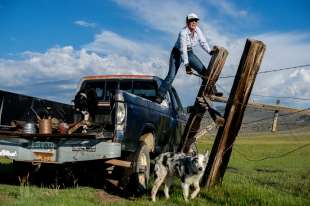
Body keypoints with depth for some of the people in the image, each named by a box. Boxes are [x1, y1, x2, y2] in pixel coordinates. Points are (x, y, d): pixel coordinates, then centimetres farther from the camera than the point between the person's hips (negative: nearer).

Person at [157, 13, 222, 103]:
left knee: (204, 71, -4)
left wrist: (210, 51, -21)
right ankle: (160, 96, -6)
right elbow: (183, 50, -31)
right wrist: (187, 65, -35)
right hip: (177, 53, -6)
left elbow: (203, 42, -3)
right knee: (171, 76, -14)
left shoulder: (197, 30, -9)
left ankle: (212, 90, 4)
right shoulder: (183, 33, -27)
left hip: (189, 53, 6)